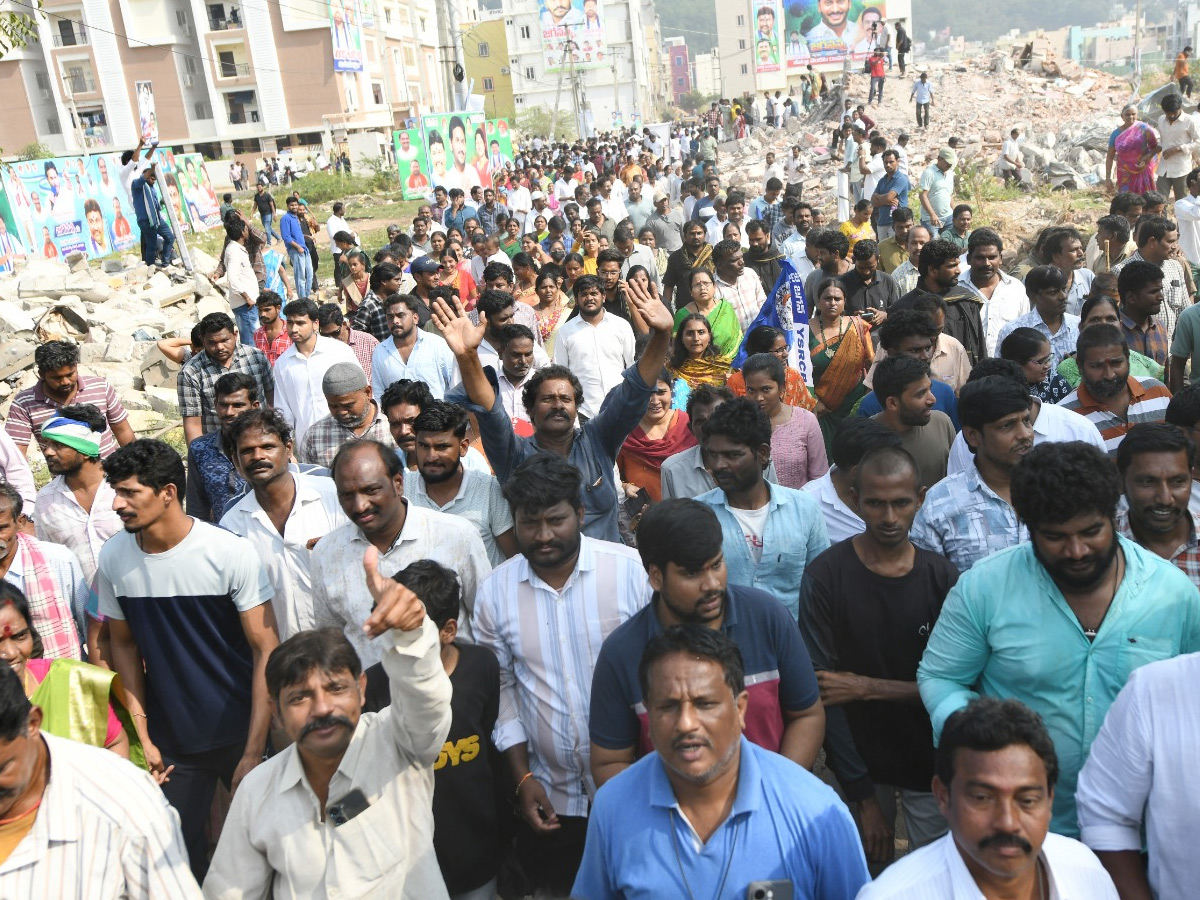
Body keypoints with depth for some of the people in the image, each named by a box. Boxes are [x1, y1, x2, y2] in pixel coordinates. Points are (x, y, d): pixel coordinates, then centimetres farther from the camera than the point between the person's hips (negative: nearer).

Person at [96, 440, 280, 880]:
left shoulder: (231, 552, -17)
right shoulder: (113, 559, -5)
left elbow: (266, 649, -13)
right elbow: (124, 645, 7)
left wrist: (254, 751, -14)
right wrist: (142, 737, 4)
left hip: (240, 733, -3)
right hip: (171, 744, 3)